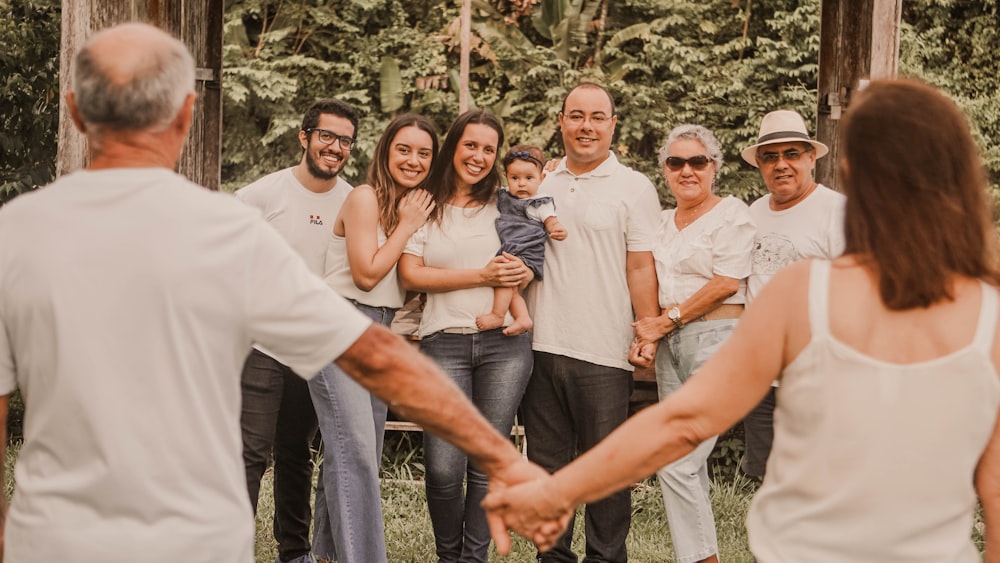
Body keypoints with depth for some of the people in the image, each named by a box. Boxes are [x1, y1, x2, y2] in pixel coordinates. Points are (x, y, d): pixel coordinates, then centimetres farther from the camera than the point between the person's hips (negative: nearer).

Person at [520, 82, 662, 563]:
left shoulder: (633, 188, 2)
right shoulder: (540, 185, 13)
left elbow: (641, 267, -3)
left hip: (603, 353, -4)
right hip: (539, 346, 4)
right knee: (546, 464, 11)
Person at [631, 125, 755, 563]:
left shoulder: (731, 213, -4)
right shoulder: (664, 222, 17)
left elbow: (727, 283, -12)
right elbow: (650, 279, 23)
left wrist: (667, 321, -11)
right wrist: (653, 328, 4)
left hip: (715, 338, -7)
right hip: (670, 344, 7)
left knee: (676, 463, -12)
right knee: (687, 462, 7)